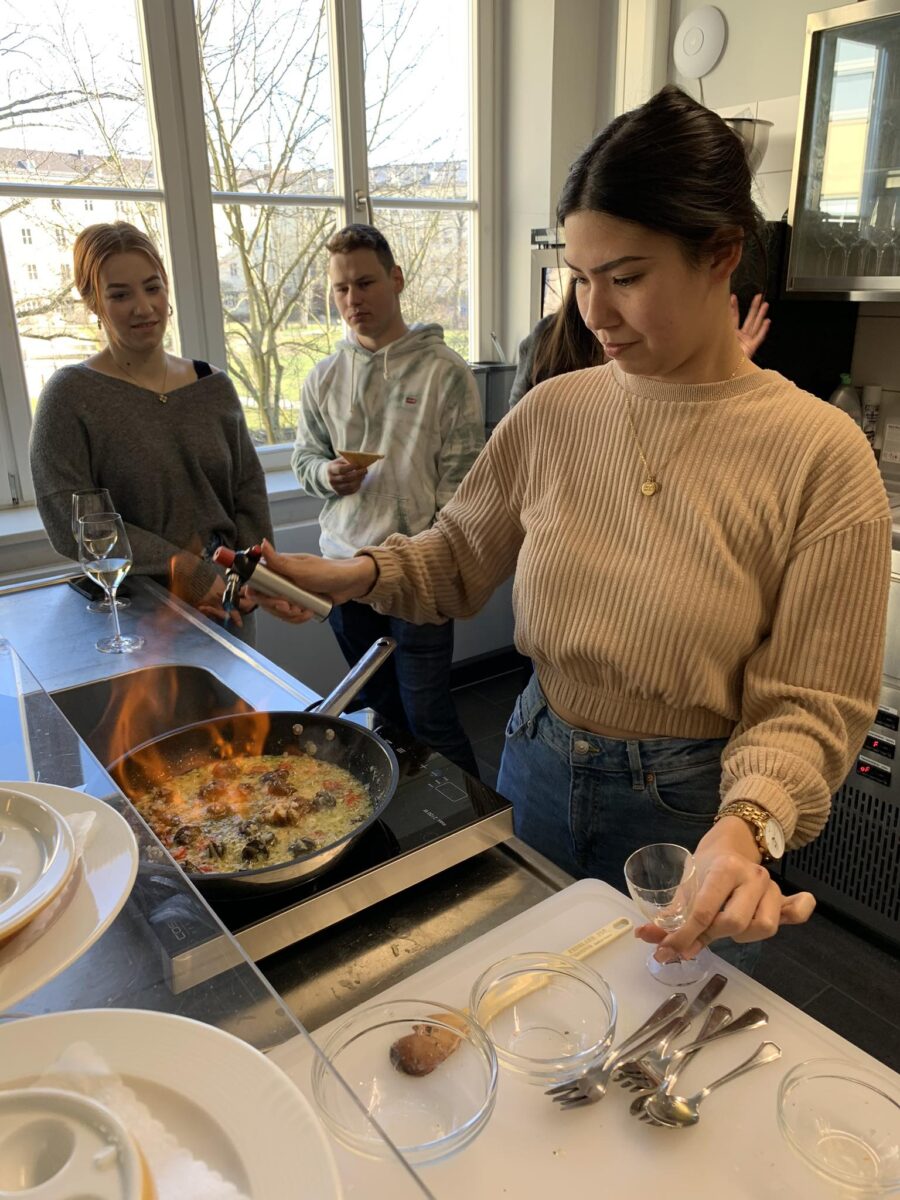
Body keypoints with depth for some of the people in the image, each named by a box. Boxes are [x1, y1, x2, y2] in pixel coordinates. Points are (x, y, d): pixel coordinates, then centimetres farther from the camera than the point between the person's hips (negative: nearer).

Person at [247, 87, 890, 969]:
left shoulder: (820, 455, -18)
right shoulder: (552, 415, -7)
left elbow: (808, 704, -16)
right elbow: (458, 556, 4)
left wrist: (747, 827, -33)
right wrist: (355, 575, -13)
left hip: (689, 812, -3)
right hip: (537, 774, 4)